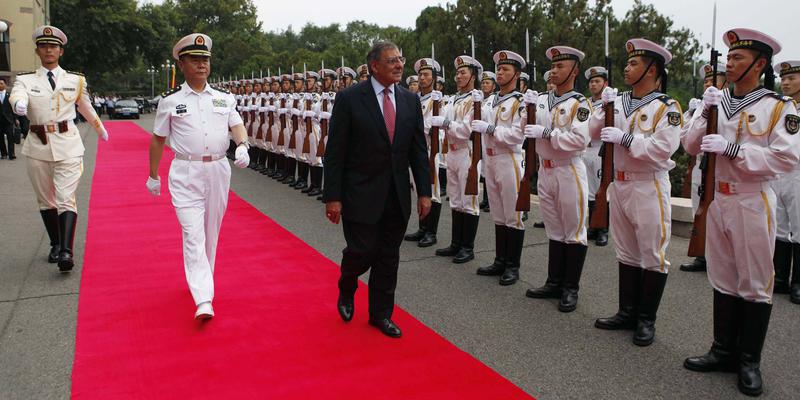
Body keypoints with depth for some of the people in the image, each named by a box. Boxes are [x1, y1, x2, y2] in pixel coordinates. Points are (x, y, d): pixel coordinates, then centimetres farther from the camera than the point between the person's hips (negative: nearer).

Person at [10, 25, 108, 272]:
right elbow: (17, 95, -18)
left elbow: (86, 107, 21)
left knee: (65, 199, -12)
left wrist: (100, 129, 34)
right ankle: (55, 245, 27)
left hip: (68, 145, -2)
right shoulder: (25, 80, 5)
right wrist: (19, 104, -42)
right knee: (46, 201, 12)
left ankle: (66, 252, -18)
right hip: (38, 147, 2)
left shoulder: (76, 80, 6)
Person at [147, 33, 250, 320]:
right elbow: (158, 139, 8)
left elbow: (237, 125, 3)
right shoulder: (170, 101, 2)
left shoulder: (224, 98, 8)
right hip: (185, 173, -3)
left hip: (218, 170, 3)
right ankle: (204, 300, -14)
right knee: (193, 234, -10)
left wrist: (242, 145, -20)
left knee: (211, 231, 13)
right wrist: (153, 175, 11)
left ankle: (202, 279, 34)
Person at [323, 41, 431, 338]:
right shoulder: (349, 98, -8)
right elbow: (335, 151, -8)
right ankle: (346, 291, 32)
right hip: (361, 193, -4)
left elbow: (418, 149, 8)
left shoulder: (411, 100, 6)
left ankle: (381, 314, 27)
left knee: (388, 258, 10)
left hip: (397, 196, 4)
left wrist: (424, 191, 3)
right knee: (362, 251, -1)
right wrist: (333, 197, -11)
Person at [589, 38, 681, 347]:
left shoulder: (667, 107, -9)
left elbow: (663, 148, -21)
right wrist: (604, 108, -8)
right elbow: (594, 132, 7)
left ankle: (647, 320, 14)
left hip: (649, 188, -6)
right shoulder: (619, 101, 9)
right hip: (619, 185, 7)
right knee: (626, 253, 14)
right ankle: (627, 312, 26)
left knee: (653, 255, 2)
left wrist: (624, 138, -21)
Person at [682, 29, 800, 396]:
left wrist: (731, 148, -23)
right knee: (722, 280, 13)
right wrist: (706, 111, -12)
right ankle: (723, 351, 26)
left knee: (755, 284, 4)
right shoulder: (716, 100, 7)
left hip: (753, 203, -5)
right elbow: (690, 146, 3)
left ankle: (750, 361, 18)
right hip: (717, 199, 5)